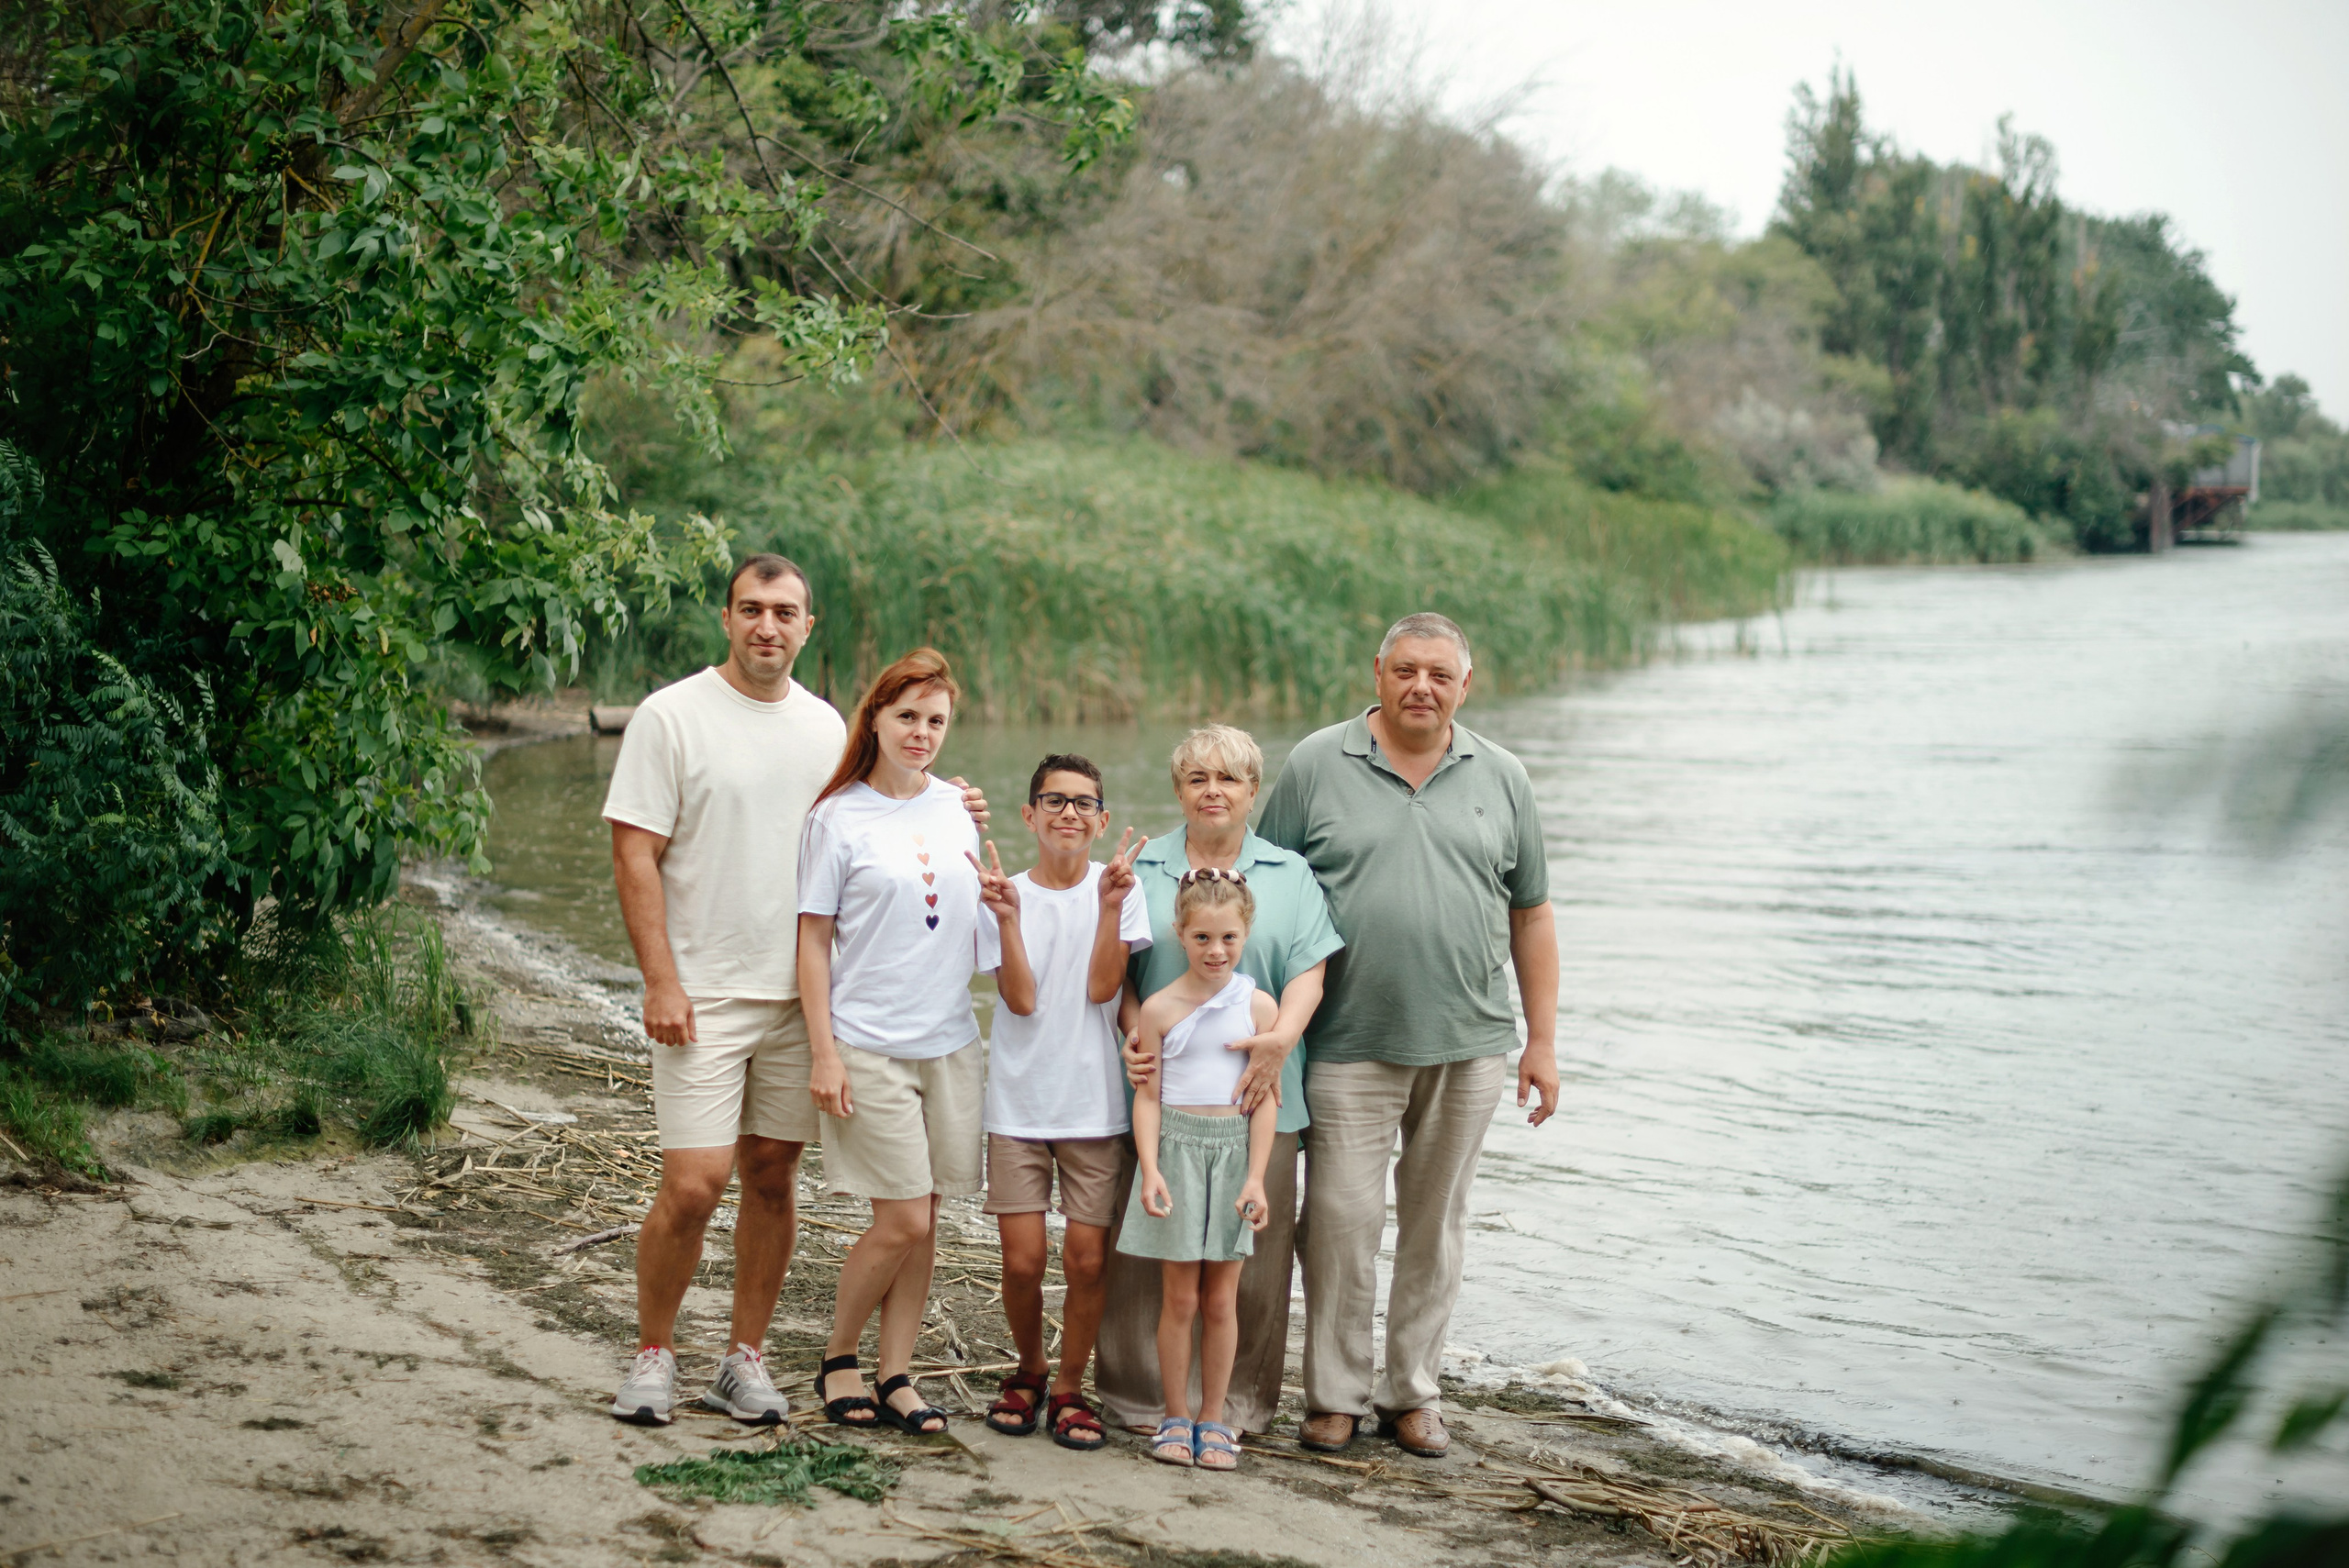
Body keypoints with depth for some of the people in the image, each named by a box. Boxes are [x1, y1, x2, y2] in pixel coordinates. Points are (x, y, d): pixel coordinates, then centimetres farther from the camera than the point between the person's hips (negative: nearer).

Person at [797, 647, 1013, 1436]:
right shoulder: (840, 816, -4)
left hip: (950, 1043, 5)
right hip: (869, 1042, -4)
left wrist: (1000, 909, -2)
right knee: (904, 1220, -7)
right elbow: (814, 939, -3)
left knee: (923, 1222, 5)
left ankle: (897, 1376, 15)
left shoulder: (958, 809, 10)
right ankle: (838, 1360, 12)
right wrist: (823, 1052, -9)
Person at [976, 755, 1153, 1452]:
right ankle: (1028, 1371, 23)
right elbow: (1021, 999, -9)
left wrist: (1111, 904, -18)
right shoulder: (1010, 892, 1)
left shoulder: (1120, 886, 1)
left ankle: (1069, 1388, 17)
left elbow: (1102, 987, -10)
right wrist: (1007, 916, -19)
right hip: (1019, 1101, 0)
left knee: (1087, 1258, -2)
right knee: (1022, 1259, -2)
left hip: (1096, 1101, 0)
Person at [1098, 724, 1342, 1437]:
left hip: (1255, 1096, 0)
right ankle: (1146, 1395, 9)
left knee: (1250, 1255, 2)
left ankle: (1238, 1400, 11)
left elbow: (1308, 971, 1)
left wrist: (1282, 1036, -17)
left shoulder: (1290, 875, 11)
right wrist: (1129, 1039, -10)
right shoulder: (1141, 870, 10)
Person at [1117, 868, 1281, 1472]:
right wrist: (1150, 1169, -11)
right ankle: (1175, 1417, 13)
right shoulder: (1160, 1009, -1)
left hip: (1234, 1149, 1)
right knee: (1180, 1297, 2)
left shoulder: (1258, 1007, 0)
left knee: (1221, 1298, 5)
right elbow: (1148, 1096, 0)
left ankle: (1213, 1420, 15)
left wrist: (1256, 1176, -5)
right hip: (1177, 1148, -1)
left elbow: (1265, 1099, 1)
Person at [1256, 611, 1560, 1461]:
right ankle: (1335, 1395, 11)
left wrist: (1542, 1040, 7)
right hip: (1350, 1045, -2)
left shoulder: (1501, 779, 8)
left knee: (1436, 1223, 9)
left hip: (1468, 1045, 2)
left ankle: (1412, 1392, 21)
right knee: (1341, 1219, -3)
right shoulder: (1316, 766, 1)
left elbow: (1531, 914, 11)